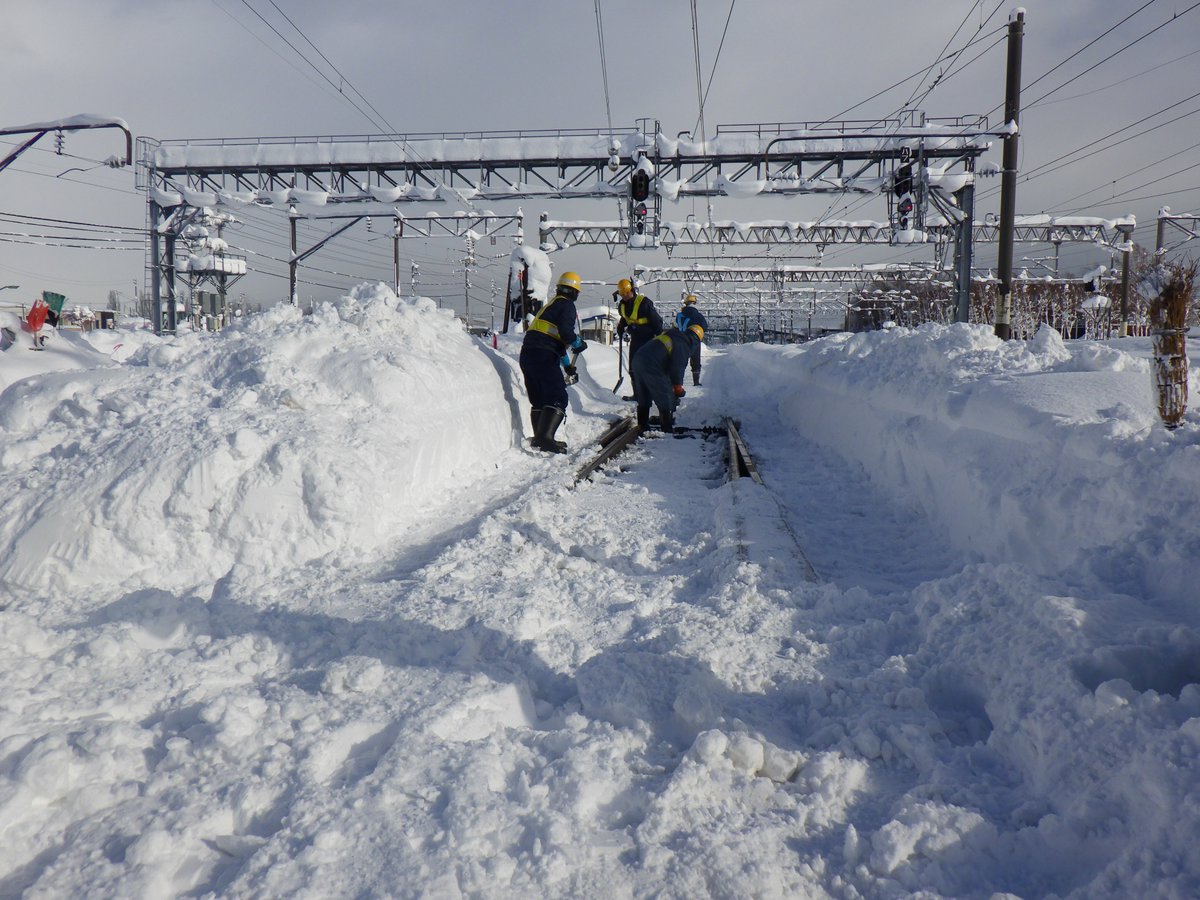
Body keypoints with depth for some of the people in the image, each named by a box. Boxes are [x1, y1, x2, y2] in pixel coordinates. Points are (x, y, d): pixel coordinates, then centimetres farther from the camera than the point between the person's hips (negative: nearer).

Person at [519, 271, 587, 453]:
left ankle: (540, 438, 18)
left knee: (538, 400, 17)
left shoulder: (550, 305, 31)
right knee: (557, 399, -12)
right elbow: (565, 331, -16)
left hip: (527, 354, 9)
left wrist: (567, 364, 47)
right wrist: (579, 344, 4)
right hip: (544, 356, -9)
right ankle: (545, 438, -27)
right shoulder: (567, 305, 2)